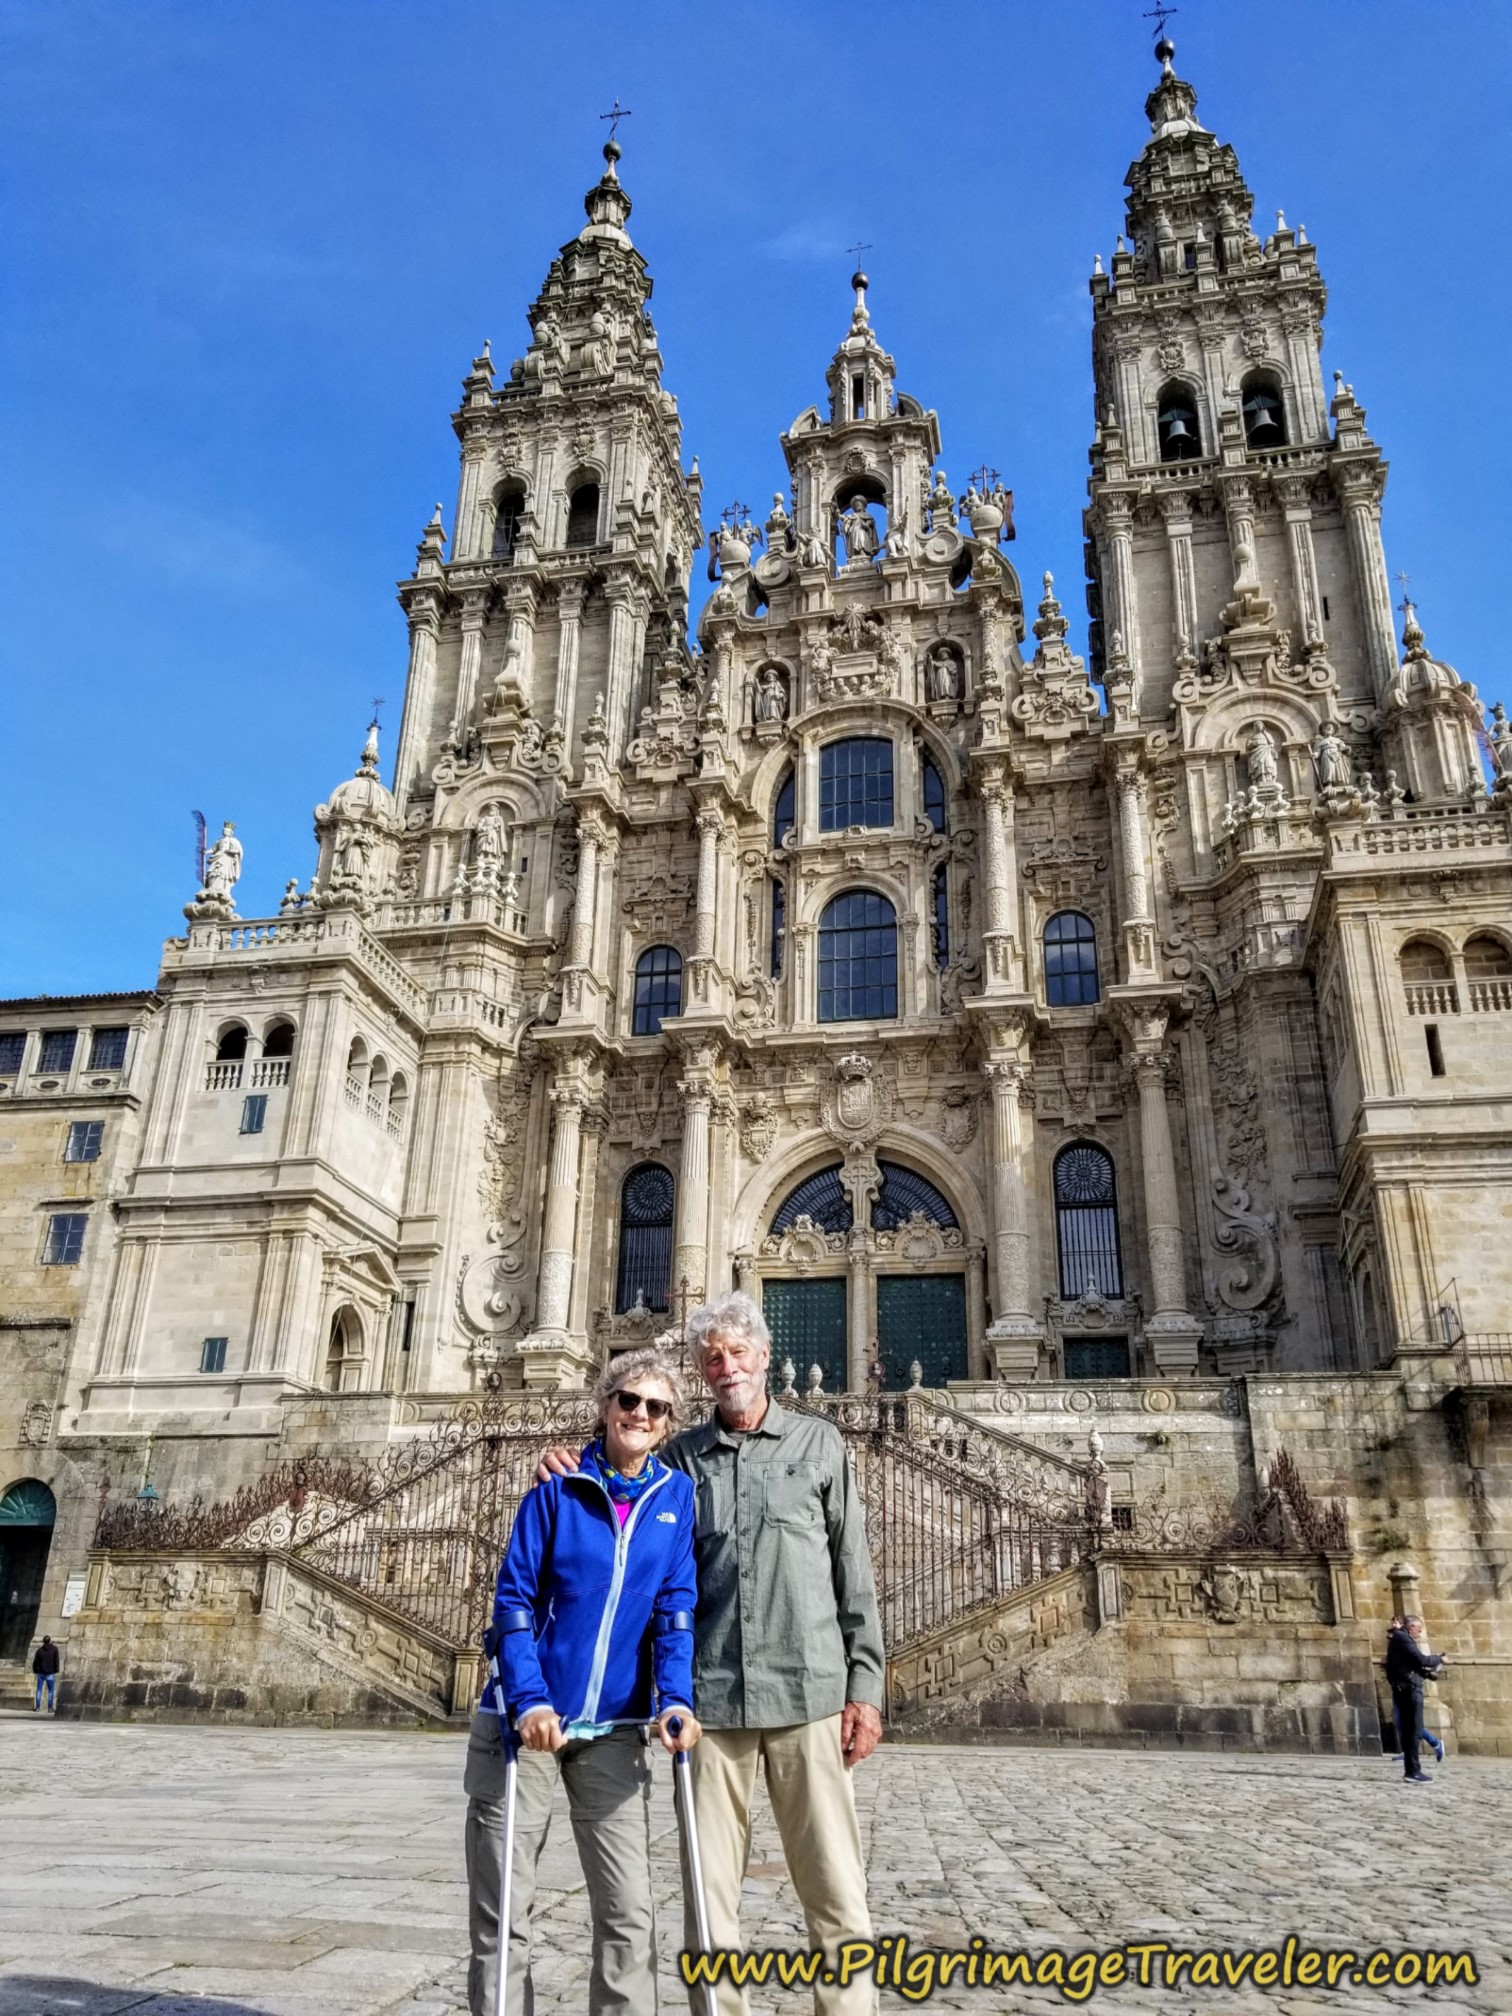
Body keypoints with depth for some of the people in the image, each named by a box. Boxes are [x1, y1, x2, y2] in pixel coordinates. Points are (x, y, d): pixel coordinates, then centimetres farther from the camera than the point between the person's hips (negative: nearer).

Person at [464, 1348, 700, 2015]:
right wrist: (529, 1700, -19)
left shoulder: (677, 1496, 2)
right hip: (527, 1718, -1)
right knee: (503, 1913, 6)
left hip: (614, 1730, 2)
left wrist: (675, 1698, -14)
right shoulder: (558, 1490, -4)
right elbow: (514, 1598, -7)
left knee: (630, 1914, 1)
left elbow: (677, 1604, -1)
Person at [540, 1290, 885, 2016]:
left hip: (808, 1693, -1)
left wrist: (865, 1685, 0)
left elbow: (853, 1575, 6)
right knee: (709, 1894, 6)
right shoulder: (682, 1457, 9)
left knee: (836, 1889, 1)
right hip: (712, 1697, 2)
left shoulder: (818, 1442, 6)